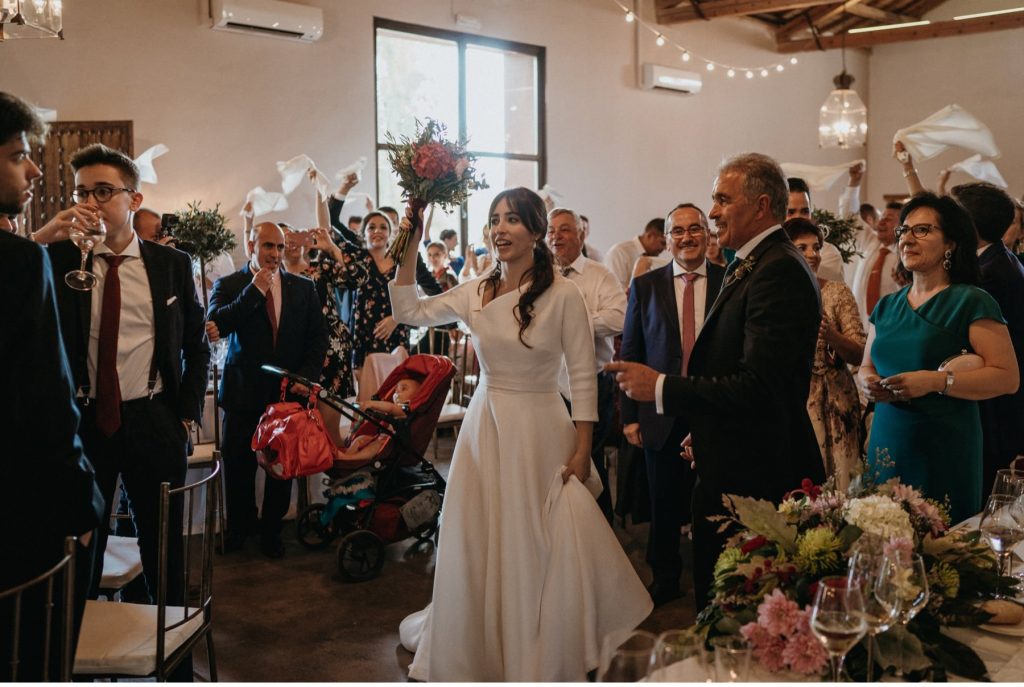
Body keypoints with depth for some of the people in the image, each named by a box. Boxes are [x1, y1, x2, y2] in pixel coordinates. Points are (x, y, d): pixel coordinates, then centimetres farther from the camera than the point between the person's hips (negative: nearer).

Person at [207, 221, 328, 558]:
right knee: (238, 464, 9)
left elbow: (318, 338, 8)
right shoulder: (229, 285, 1)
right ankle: (240, 526, 30)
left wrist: (306, 376, -6)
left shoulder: (303, 287, 6)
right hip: (243, 391, -1)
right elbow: (215, 325, -16)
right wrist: (254, 291, -18)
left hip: (289, 391, 1)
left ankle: (271, 530, 26)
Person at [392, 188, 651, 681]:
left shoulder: (563, 295, -12)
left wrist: (582, 450, -10)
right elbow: (409, 311, 3)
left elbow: (582, 377, -9)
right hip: (484, 426, 5)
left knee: (540, 547, 6)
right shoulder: (475, 293, 1)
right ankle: (482, 646, 36)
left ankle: (540, 655, 27)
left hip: (540, 431, -4)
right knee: (478, 542, 14)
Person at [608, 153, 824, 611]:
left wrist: (661, 388, -20)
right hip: (728, 470, 10)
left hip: (756, 477, -10)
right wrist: (706, 431, 18)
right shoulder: (748, 267, 13)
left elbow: (758, 385, -26)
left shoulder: (779, 271, -18)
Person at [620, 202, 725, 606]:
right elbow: (630, 354, 4)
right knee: (664, 504, 12)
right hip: (662, 416, 1)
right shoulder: (645, 286, 3)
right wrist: (630, 416, 0)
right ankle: (665, 579, 31)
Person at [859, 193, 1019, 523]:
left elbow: (1007, 377, -12)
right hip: (887, 440, 5)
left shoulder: (972, 303, -5)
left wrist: (936, 381, -23)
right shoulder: (887, 307, 13)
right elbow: (867, 365, 21)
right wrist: (867, 381, -3)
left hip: (944, 445, -5)